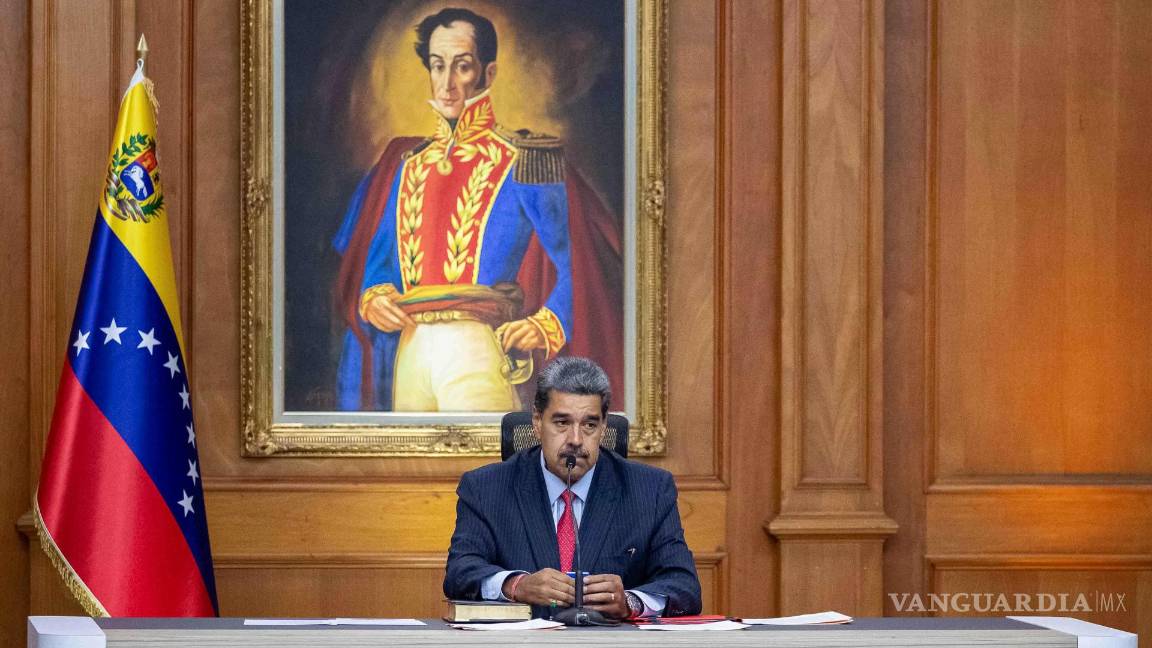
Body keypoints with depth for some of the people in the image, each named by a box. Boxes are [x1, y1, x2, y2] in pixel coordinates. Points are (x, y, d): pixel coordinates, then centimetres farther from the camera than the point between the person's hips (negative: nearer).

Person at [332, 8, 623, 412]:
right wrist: (371, 299, 0)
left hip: (481, 351, -5)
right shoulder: (407, 164, 18)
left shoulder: (523, 163, 2)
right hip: (409, 352, 5)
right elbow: (374, 259, 22)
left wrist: (546, 327, -20)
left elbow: (575, 265, -5)